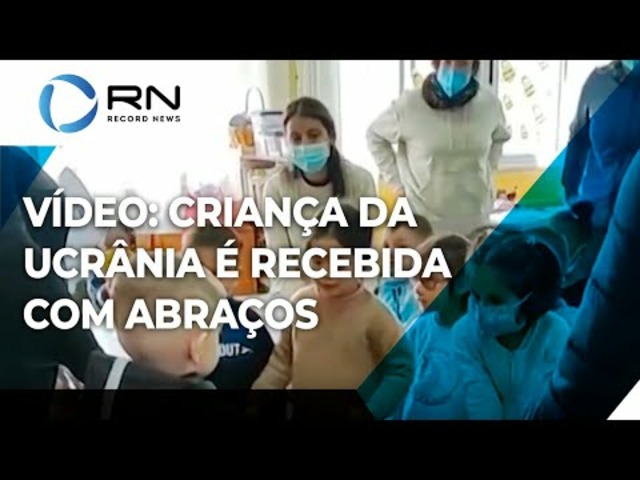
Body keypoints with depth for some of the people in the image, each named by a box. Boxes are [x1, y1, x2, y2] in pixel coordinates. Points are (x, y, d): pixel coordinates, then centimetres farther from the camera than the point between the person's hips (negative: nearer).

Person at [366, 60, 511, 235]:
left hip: (473, 221, 3)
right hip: (424, 219, -3)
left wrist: (486, 174, 8)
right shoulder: (408, 105, -15)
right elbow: (375, 136, 2)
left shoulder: (489, 103, -5)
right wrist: (397, 182, -2)